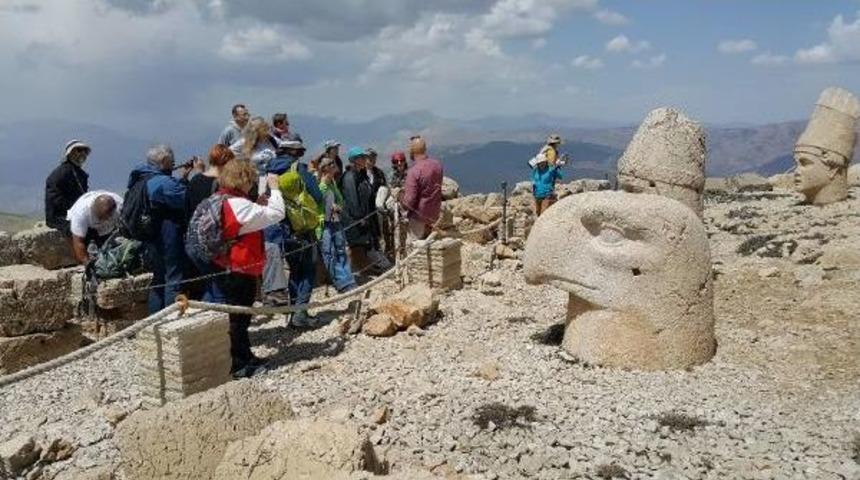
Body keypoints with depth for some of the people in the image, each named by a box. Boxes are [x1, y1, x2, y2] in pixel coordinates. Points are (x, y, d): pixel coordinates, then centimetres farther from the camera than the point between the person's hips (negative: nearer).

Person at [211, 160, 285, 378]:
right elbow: (276, 214, -24)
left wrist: (260, 202, 2)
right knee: (238, 318, 2)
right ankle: (238, 365, 14)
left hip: (226, 269, 10)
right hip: (240, 272, -10)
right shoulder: (239, 206, -23)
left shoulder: (220, 201, 7)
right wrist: (274, 188, -12)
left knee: (238, 316, 20)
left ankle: (244, 358, 34)